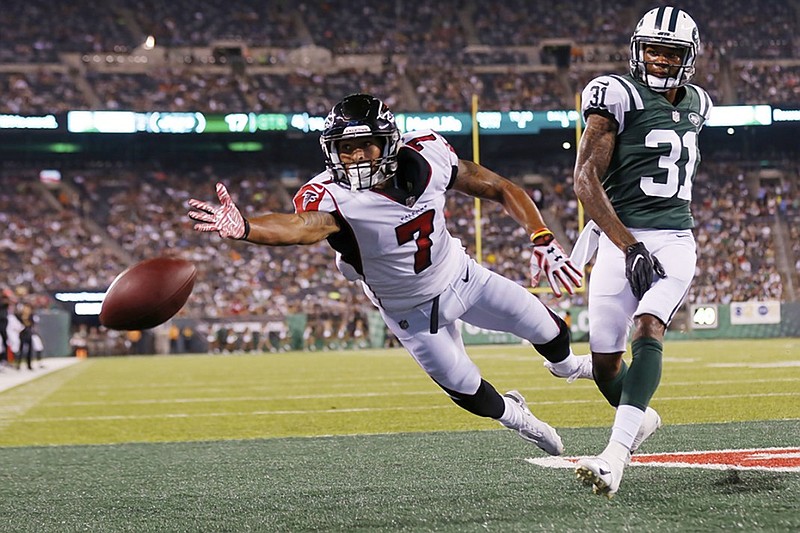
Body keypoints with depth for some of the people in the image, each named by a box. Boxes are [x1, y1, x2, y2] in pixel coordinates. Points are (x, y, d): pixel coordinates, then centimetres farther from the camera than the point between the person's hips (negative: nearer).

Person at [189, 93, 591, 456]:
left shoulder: (426, 155, -23)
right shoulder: (335, 197, -35)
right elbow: (299, 226, -59)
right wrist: (242, 228, -79)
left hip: (461, 274, 3)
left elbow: (500, 189, -10)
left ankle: (566, 366, 55)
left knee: (550, 332, 16)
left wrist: (543, 241, -20)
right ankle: (512, 415, 45)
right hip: (414, 313, -3)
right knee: (468, 393, 7)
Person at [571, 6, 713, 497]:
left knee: (648, 331, -24)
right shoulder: (618, 96, -6)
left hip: (673, 241, 2)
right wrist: (631, 247, -22)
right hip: (621, 240, -2)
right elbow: (586, 180, -14)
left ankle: (615, 456, -38)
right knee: (605, 362, 2)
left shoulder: (695, 105, 13)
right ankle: (642, 417, 37)